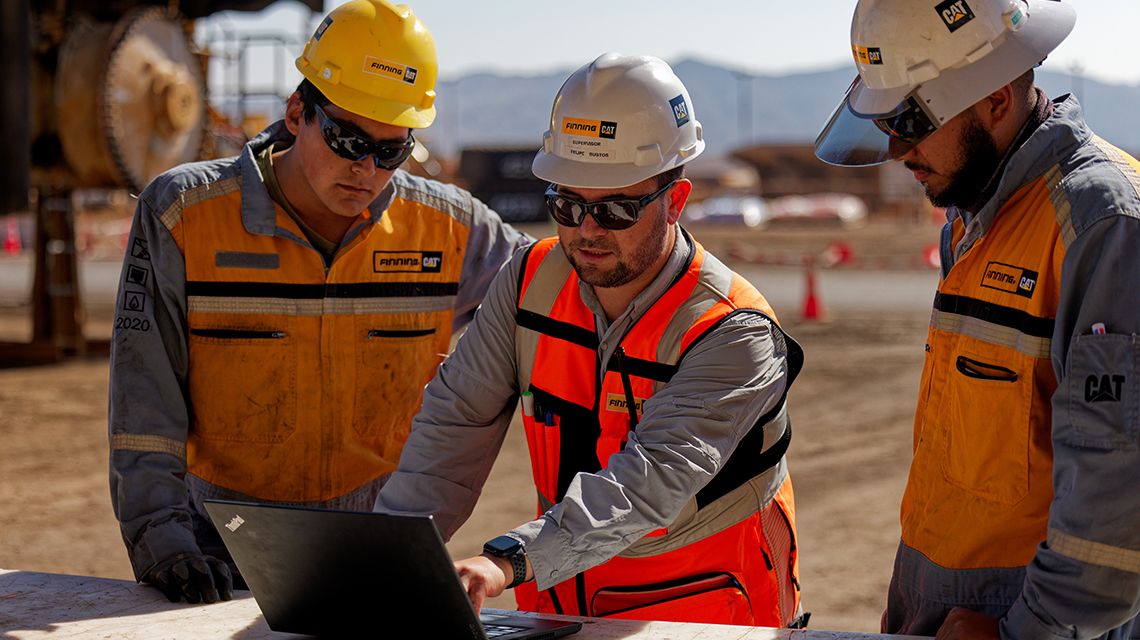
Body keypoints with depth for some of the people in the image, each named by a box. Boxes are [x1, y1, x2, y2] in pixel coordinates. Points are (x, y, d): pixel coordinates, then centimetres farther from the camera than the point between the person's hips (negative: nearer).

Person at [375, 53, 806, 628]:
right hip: (561, 602, 2)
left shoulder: (734, 334, -19)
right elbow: (456, 420, 0)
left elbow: (653, 478, -31)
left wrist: (509, 561, -43)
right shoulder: (529, 282, -1)